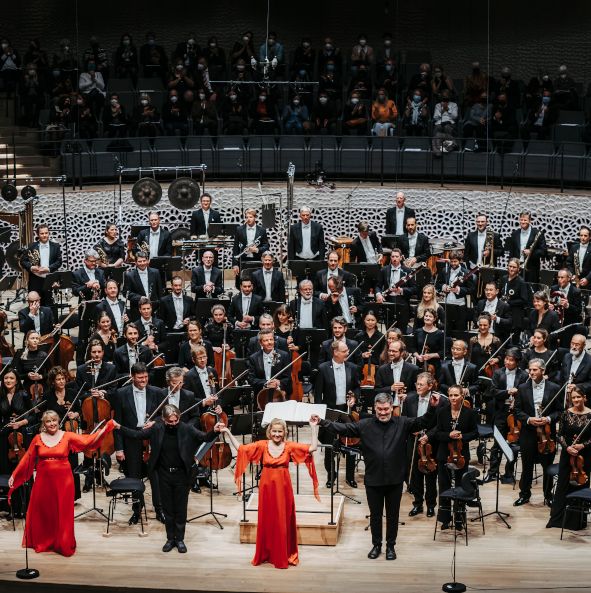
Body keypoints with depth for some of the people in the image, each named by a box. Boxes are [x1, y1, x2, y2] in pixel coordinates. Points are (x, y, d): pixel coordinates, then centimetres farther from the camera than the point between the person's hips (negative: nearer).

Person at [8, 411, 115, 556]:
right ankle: (42, 542, 27)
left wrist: (106, 427, -22)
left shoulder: (67, 436, -3)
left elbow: (88, 440, -10)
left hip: (63, 479, -1)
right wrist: (14, 475, 3)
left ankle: (63, 544, 17)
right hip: (43, 479, 1)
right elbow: (27, 459, 5)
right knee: (42, 512, 9)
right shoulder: (38, 439, 2)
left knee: (62, 513, 4)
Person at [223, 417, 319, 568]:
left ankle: (285, 555, 14)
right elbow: (240, 448, 0)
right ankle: (266, 554, 20)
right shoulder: (262, 445, 0)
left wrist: (314, 427, -16)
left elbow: (312, 448, -9)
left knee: (284, 521, 3)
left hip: (283, 487, -1)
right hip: (267, 487, 1)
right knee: (266, 521, 8)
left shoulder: (290, 446, -3)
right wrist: (228, 433, -5)